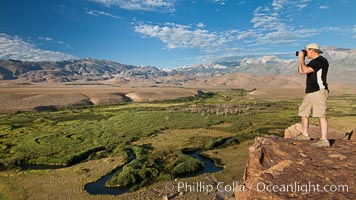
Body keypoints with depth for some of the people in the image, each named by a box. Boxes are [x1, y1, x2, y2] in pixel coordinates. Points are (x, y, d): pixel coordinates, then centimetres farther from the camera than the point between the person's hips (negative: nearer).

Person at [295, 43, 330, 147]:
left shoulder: (321, 60, -11)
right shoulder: (313, 61, 19)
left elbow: (306, 70, -19)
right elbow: (300, 71, 23)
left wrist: (301, 60, -4)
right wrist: (301, 60, 15)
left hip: (319, 92, -10)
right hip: (310, 92, 10)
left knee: (321, 115, -15)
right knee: (303, 112, 14)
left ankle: (324, 140, -15)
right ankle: (305, 135, 27)